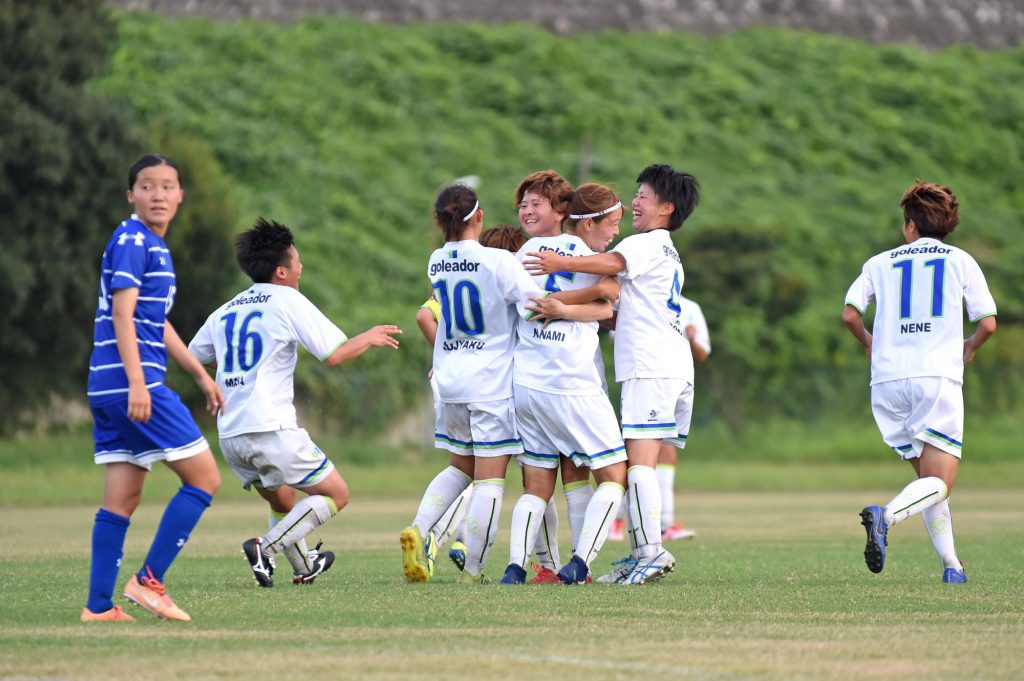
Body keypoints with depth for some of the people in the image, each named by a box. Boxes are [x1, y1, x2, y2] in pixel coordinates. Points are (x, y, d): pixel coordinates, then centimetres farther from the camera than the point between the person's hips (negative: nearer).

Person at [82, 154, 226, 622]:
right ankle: (148, 581, -6)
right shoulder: (131, 241, -9)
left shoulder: (155, 246, 20)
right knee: (204, 478, -5)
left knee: (122, 497, 8)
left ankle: (99, 606, 6)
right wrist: (137, 383, -24)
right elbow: (122, 315, -17)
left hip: (110, 390, 9)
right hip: (131, 382, -9)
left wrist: (201, 376, 33)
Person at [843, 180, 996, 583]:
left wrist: (869, 344, 22)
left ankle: (951, 564, 6)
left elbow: (850, 314, 2)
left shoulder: (880, 263, 14)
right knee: (939, 483, -8)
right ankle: (886, 516, -37)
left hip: (888, 381, 3)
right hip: (938, 376, -3)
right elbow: (987, 324, 5)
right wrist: (969, 349, 26)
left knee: (928, 476, 14)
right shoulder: (961, 261, 10)